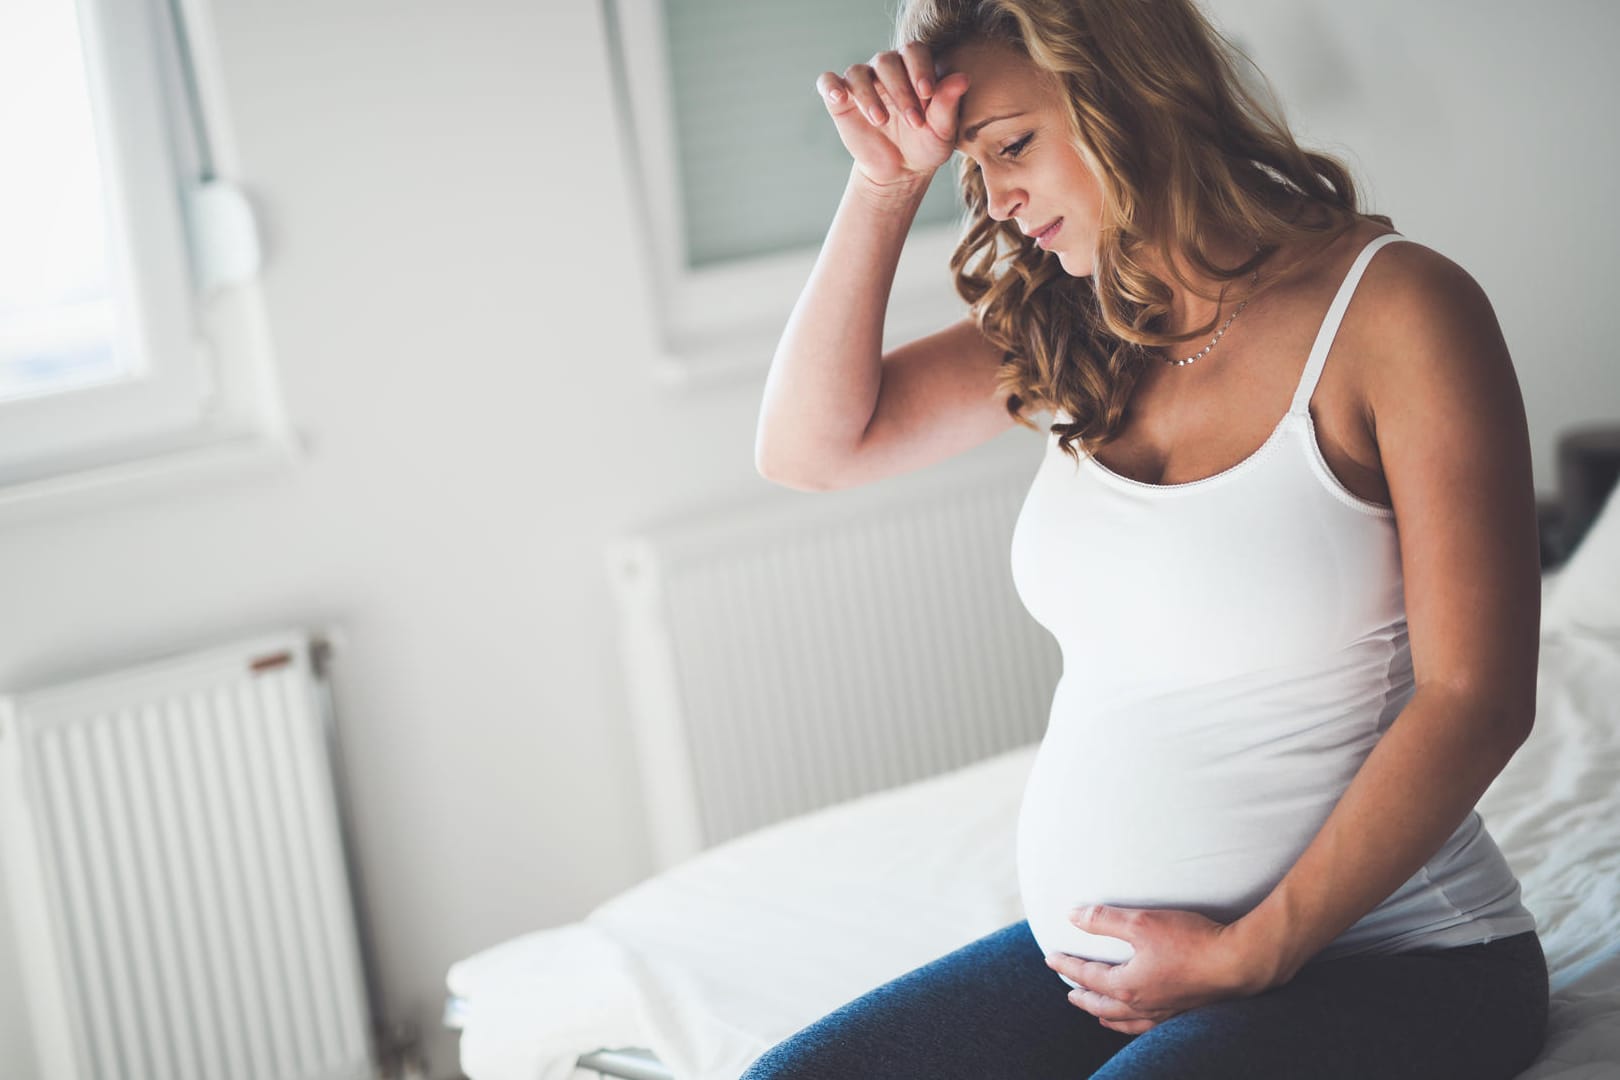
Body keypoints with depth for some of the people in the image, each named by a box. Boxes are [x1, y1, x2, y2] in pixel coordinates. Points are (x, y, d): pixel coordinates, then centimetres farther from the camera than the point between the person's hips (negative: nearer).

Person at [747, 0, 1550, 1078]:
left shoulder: (1394, 305, -11)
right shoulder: (1073, 327, 9)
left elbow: (1476, 697, -13)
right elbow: (810, 444, 5)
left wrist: (1252, 953, -14)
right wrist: (888, 182, -3)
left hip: (1380, 959, -5)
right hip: (1093, 956, 5)